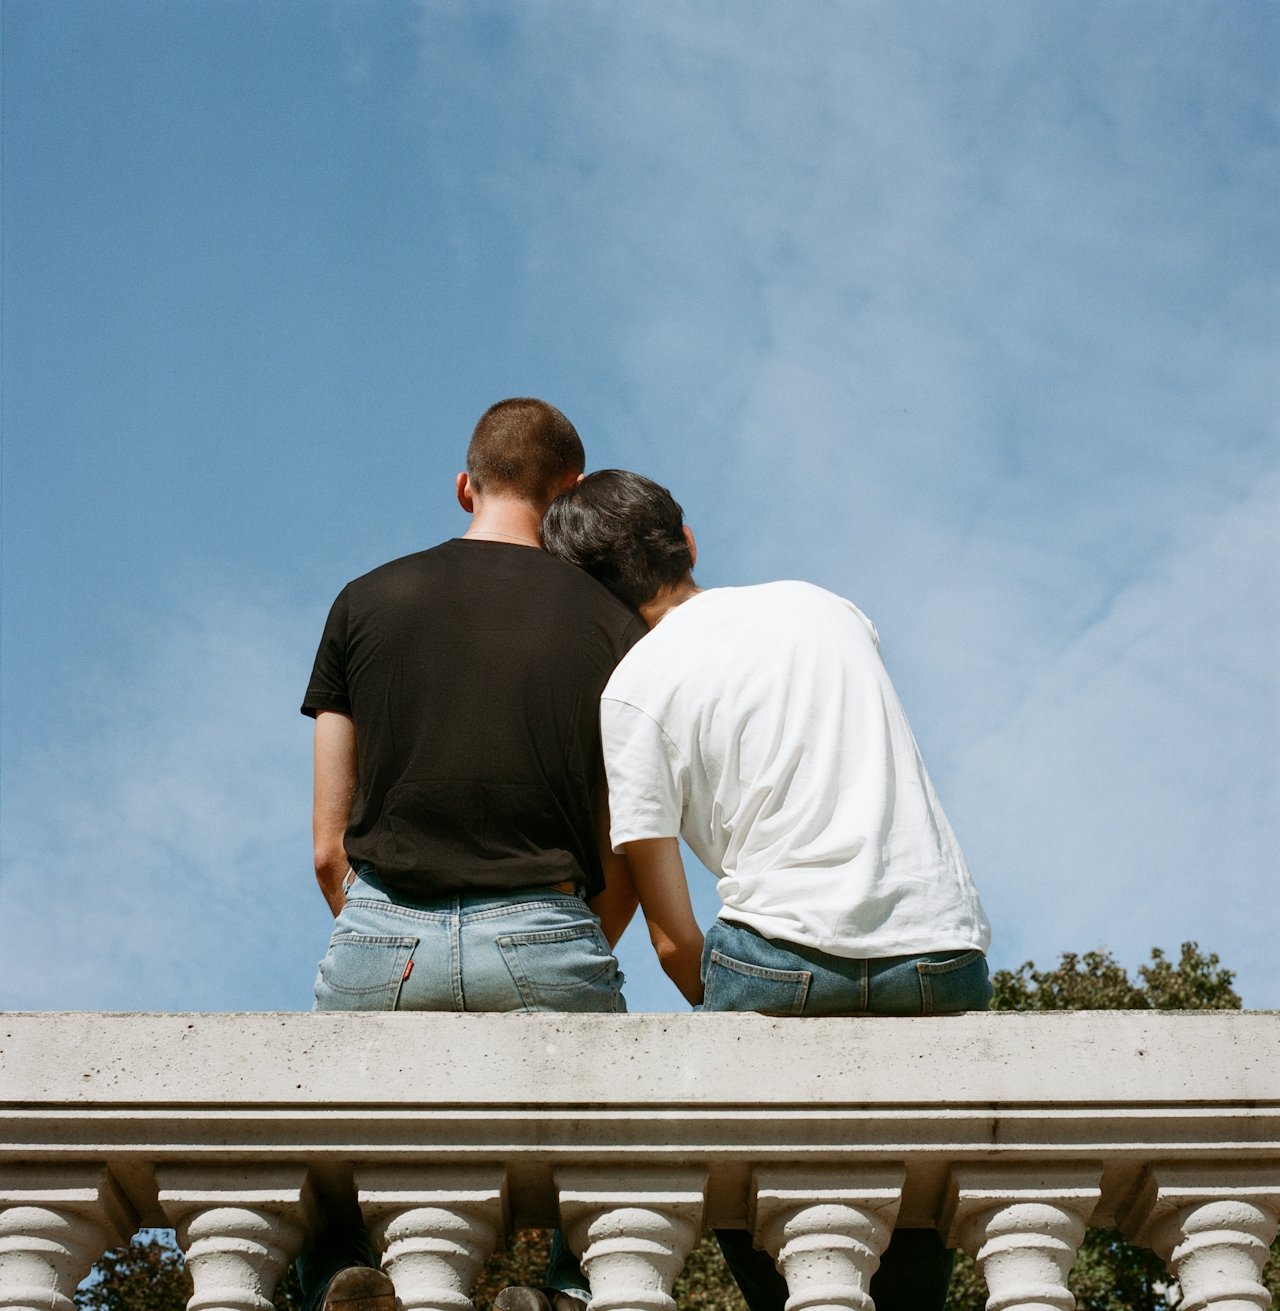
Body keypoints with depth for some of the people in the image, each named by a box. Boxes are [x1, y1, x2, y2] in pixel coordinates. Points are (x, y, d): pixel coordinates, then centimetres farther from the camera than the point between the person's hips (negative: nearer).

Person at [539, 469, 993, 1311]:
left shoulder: (633, 689, 4)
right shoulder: (821, 605, 17)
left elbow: (673, 937, 3)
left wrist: (730, 1022, 16)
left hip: (785, 951, -4)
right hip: (946, 944, 4)